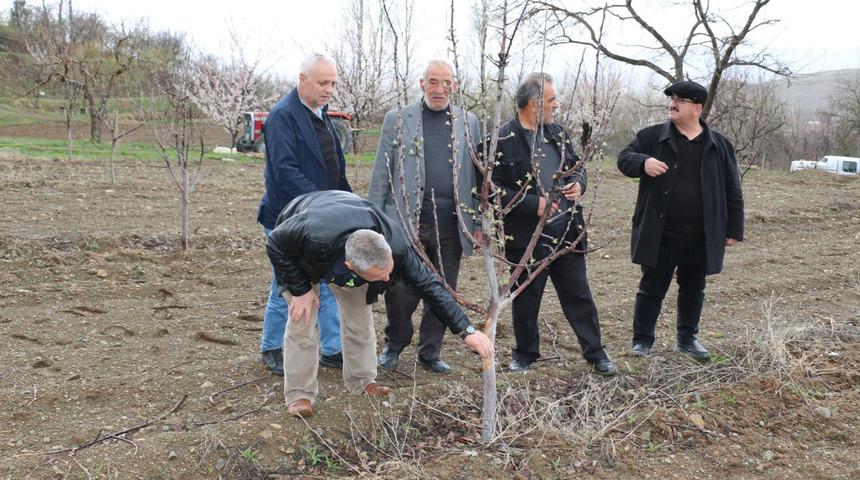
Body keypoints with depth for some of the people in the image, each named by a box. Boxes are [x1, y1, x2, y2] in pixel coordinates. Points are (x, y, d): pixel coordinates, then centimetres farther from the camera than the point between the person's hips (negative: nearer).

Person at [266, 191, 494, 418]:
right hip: (300, 255, -2)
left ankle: (362, 381, 19)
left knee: (360, 316, 0)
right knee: (302, 321, -10)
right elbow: (275, 244, -27)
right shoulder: (312, 234, -48)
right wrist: (300, 290, -26)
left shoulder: (395, 246, -38)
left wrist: (466, 330, -29)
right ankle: (299, 395, 2)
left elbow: (429, 284, -28)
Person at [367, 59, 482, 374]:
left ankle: (430, 352, 27)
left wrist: (479, 222, 5)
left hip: (451, 226, 2)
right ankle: (394, 345, 27)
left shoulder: (468, 123, 9)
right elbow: (381, 174, 4)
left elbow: (477, 176, 11)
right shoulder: (397, 119, 4)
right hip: (406, 222, -2)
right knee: (400, 291, 3)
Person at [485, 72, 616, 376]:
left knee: (579, 295, 13)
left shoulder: (557, 133, 9)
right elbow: (495, 189, -16)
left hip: (567, 232, 5)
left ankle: (595, 353, 25)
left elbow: (577, 166, 20)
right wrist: (535, 204, -21)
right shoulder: (503, 140, -13)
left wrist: (579, 184, -2)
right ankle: (525, 354, 31)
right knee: (526, 300, 11)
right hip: (527, 237, -5)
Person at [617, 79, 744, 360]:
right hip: (659, 235, -2)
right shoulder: (652, 136, 0)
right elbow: (624, 158, -2)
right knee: (652, 288, 5)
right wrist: (643, 162, -25)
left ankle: (687, 339, 32)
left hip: (701, 238, 2)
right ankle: (642, 339, 18)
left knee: (693, 290, 15)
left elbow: (732, 191, 7)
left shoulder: (719, 146, 4)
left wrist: (734, 229, 4)